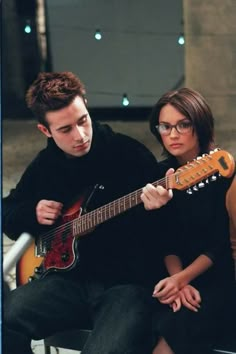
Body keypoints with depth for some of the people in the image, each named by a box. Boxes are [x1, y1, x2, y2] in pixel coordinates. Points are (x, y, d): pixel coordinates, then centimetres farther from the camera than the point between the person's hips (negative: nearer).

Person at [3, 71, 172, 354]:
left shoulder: (131, 154, -5)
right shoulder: (44, 165, 10)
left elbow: (168, 232, -4)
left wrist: (154, 208, -28)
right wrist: (33, 213, 3)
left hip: (128, 282, -4)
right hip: (70, 276, 5)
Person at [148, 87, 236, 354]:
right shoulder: (161, 173, 3)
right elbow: (167, 238, 1)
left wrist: (182, 278, -19)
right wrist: (177, 281, -13)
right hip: (175, 275, 3)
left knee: (178, 329, -27)